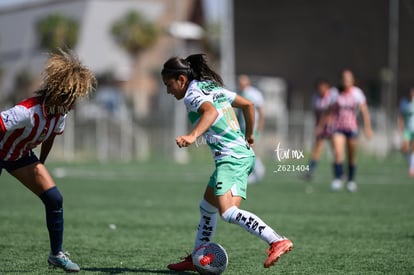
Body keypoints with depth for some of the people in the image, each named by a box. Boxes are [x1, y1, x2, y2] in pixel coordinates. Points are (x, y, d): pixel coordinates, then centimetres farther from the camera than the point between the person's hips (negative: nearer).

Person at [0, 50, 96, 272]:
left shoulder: (60, 113, -10)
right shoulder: (27, 112, -36)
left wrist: (40, 165, 18)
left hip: (21, 155, 7)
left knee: (54, 199, -4)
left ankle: (56, 254, 7)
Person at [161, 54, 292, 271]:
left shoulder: (192, 95, -7)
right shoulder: (214, 88, 19)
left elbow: (211, 111, -30)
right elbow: (248, 104, 25)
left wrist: (193, 136, -43)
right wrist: (249, 135, 36)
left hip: (231, 157, -10)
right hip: (244, 153, 10)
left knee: (228, 212, -22)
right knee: (207, 207, 20)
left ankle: (277, 242, -30)